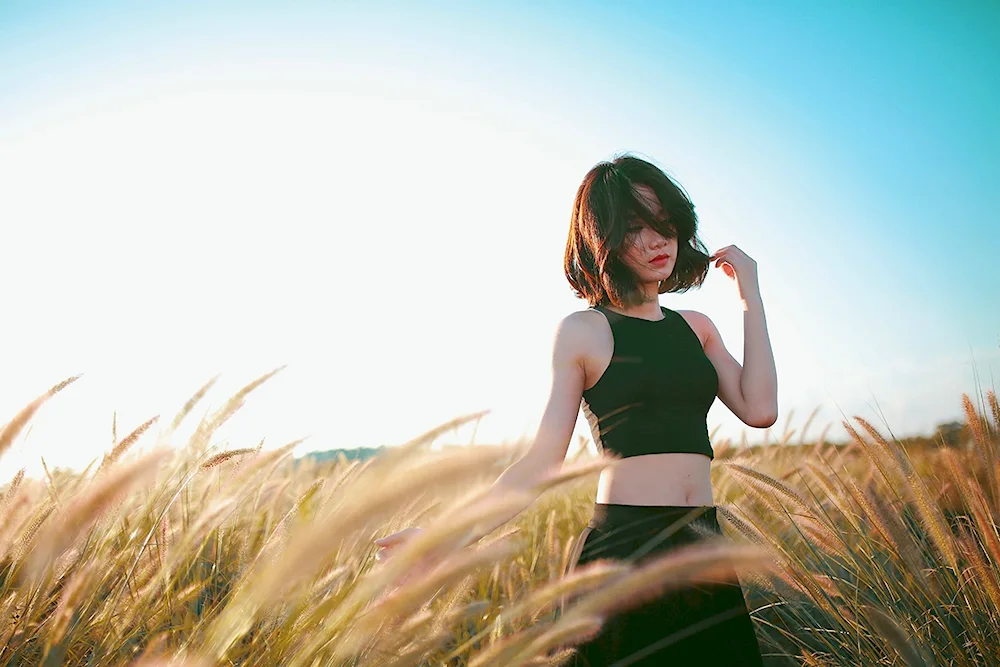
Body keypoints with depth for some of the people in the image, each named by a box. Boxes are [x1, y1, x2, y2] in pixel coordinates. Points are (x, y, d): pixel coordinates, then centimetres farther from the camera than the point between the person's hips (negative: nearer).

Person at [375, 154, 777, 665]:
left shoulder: (696, 328, 13)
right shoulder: (583, 331, -3)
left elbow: (759, 410, -1)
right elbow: (542, 461, -7)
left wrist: (751, 297, 3)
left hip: (703, 549, 5)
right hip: (622, 549, -5)